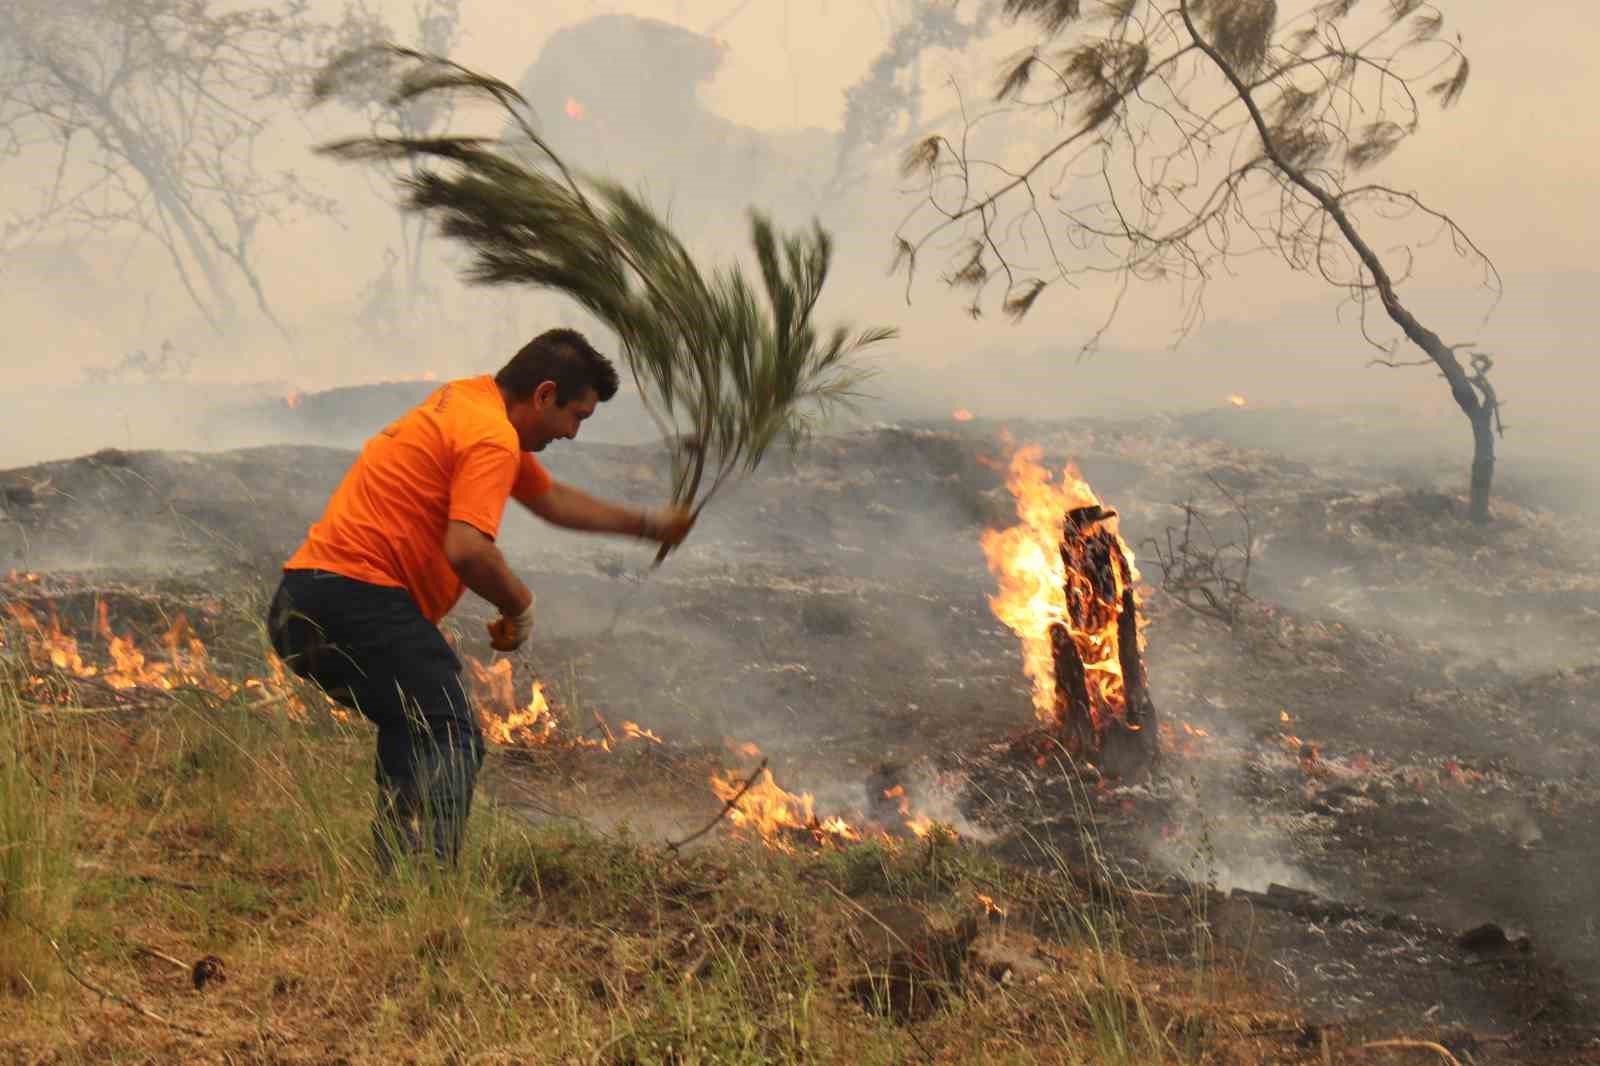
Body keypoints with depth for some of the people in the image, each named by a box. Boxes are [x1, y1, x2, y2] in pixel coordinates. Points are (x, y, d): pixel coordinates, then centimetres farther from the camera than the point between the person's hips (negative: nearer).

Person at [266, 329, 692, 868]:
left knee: (411, 736, 22)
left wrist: (648, 525, 39)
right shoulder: (492, 437, -11)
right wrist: (519, 604, -7)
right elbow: (468, 549, -26)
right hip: (359, 598, -11)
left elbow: (551, 498, 35)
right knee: (452, 743, -12)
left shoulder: (468, 400, 22)